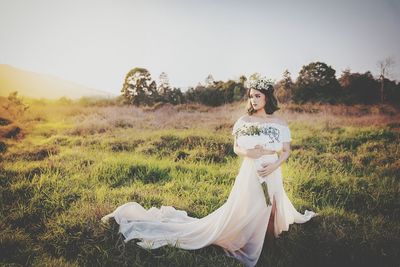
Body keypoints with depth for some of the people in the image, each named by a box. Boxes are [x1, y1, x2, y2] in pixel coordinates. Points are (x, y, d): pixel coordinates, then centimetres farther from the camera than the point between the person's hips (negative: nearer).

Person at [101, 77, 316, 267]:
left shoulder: (279, 123, 1)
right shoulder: (244, 121, -2)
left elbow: (286, 151, 6)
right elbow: (236, 148, 5)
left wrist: (274, 164, -14)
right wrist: (248, 152, -17)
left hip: (271, 177, 2)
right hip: (249, 175, -2)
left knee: (263, 216, 14)